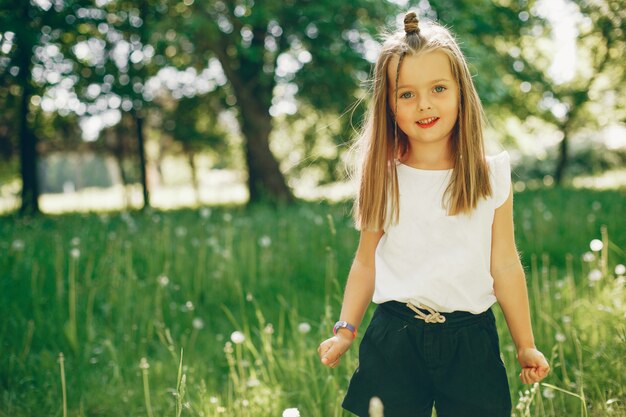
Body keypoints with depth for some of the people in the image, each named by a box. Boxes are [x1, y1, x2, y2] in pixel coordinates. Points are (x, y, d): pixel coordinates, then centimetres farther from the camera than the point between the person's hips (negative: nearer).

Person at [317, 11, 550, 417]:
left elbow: (504, 266, 2)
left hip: (471, 341, 0)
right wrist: (345, 330, 1)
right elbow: (366, 263, 6)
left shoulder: (492, 177, -2)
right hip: (394, 339, 0)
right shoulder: (383, 179, 0)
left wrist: (526, 346, 6)